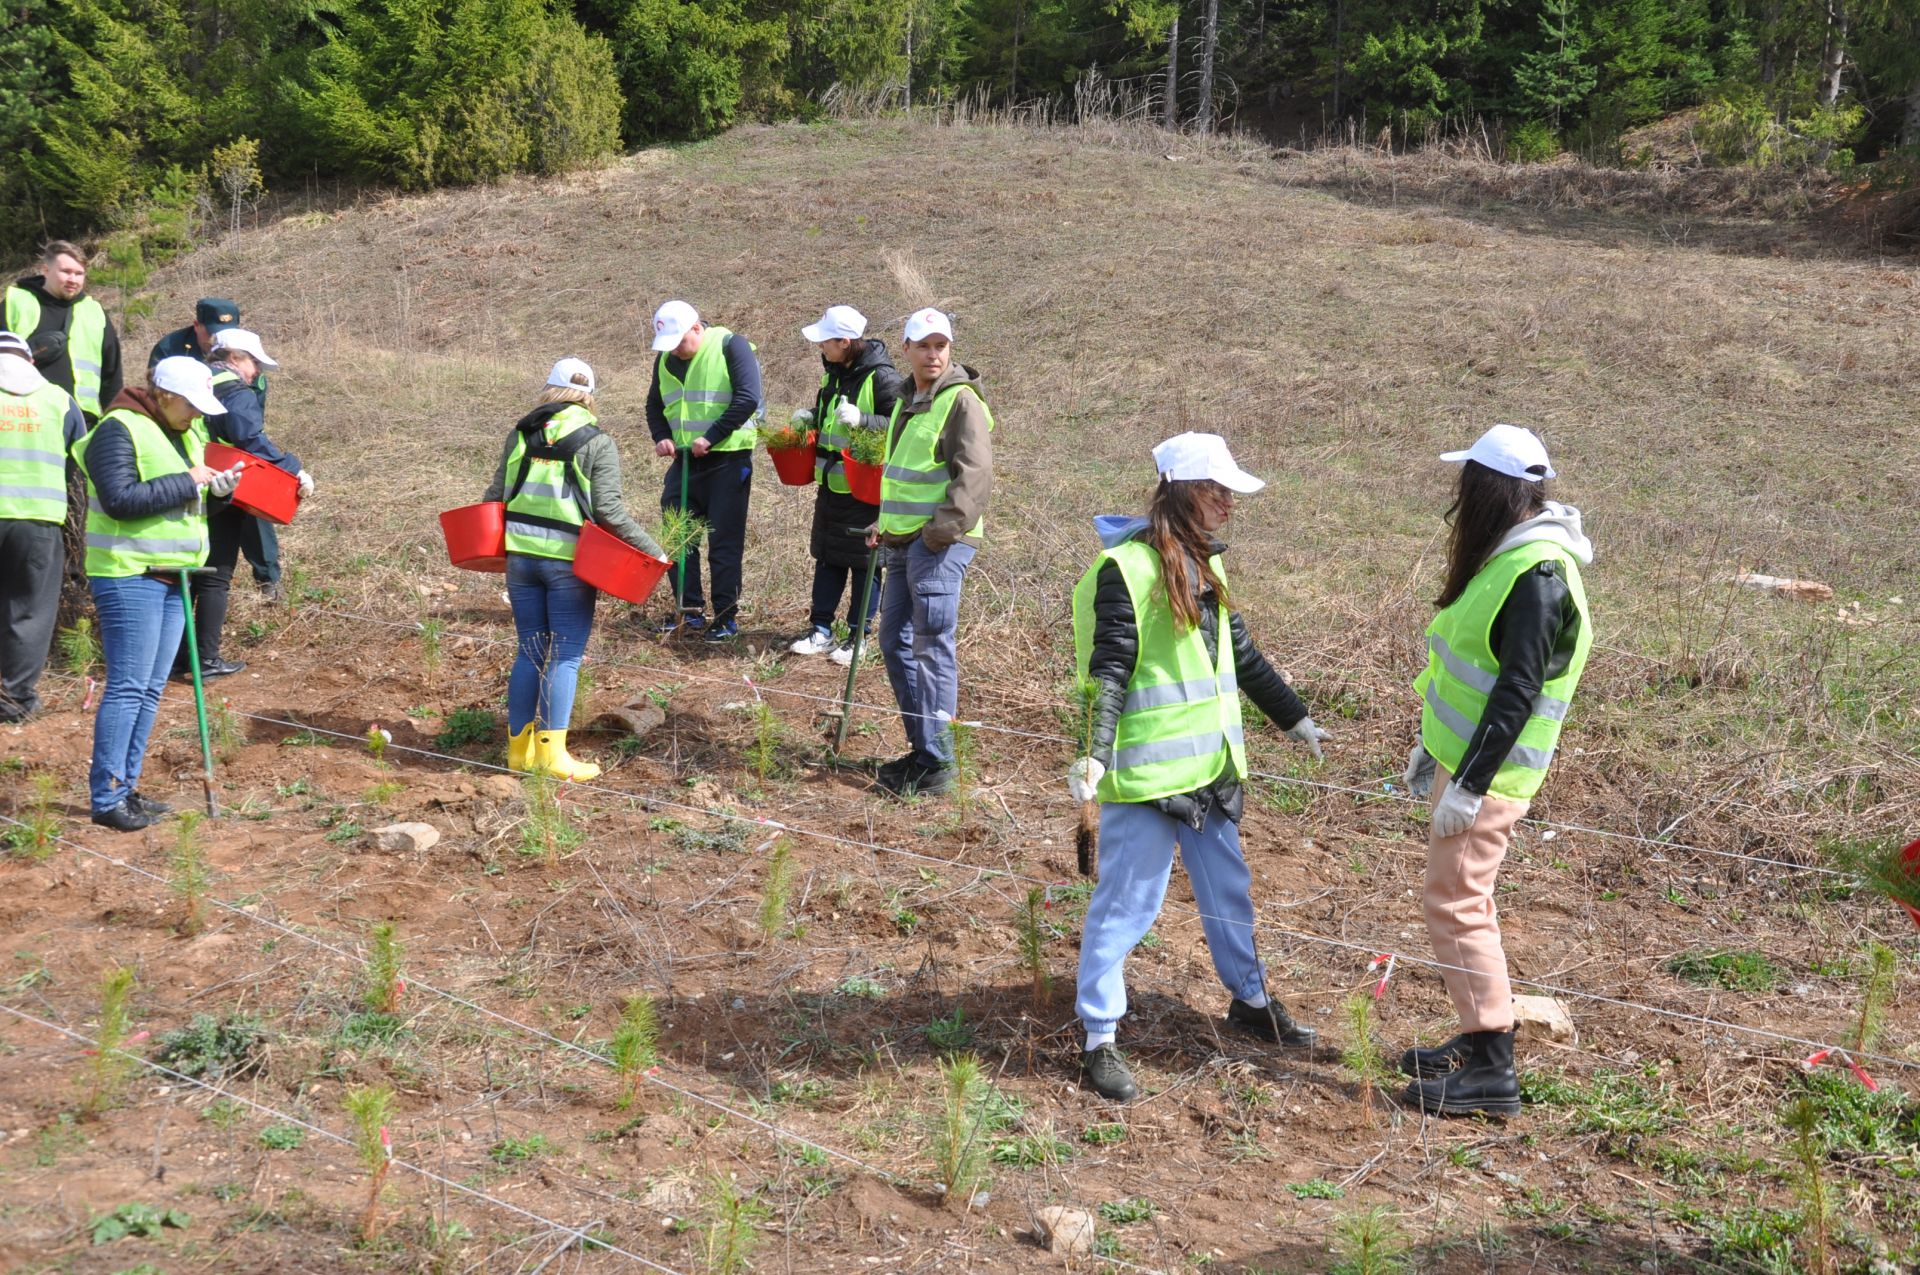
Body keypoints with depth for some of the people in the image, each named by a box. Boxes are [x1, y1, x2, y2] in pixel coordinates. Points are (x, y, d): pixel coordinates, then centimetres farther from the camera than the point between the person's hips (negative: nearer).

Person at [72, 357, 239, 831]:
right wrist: (187, 482, -20)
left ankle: (126, 788, 18)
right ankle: (105, 798, -3)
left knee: (151, 689, 10)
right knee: (127, 687, -8)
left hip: (172, 577, 9)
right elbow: (121, 499, -22)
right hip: (129, 577, -9)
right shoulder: (119, 430, -12)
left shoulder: (185, 435, 15)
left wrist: (218, 489, 1)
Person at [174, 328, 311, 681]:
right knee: (216, 579, 1)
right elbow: (252, 440, -25)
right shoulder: (238, 394, -11)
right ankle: (206, 660, 2)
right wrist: (294, 469, -26)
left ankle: (177, 656, 18)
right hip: (221, 499, -7)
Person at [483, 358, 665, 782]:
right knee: (566, 655, 2)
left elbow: (497, 492, 9)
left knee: (531, 651, 14)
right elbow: (609, 509, -11)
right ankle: (551, 752, 0)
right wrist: (651, 550, -4)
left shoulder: (520, 434, 8)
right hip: (568, 560, -4)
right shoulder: (598, 443, -3)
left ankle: (519, 747, 19)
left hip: (521, 554, 4)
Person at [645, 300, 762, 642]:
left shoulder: (731, 346, -11)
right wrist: (661, 437, 0)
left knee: (724, 541, -1)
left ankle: (727, 617, 7)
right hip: (684, 461, 6)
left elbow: (748, 398, -19)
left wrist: (711, 437, -22)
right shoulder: (666, 358, 9)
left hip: (727, 460, -6)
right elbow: (655, 405, 20)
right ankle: (690, 611, 17)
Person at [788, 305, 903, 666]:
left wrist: (860, 419, -30)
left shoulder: (881, 377, -17)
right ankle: (820, 630, 22)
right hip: (832, 483, 8)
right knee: (827, 556, 13)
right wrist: (811, 417, 5)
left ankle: (858, 637, 13)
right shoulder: (834, 372, 9)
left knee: (864, 562, 3)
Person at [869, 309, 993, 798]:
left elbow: (975, 475, -19)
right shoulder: (908, 401, 18)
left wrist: (944, 529, -24)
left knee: (932, 648, -8)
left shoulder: (961, 400, -10)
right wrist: (886, 523, 20)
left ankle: (937, 763, -3)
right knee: (895, 641, 13)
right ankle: (921, 747, 23)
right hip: (905, 541, 10)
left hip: (941, 542, -10)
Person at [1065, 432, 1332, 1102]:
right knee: (1127, 901, -1)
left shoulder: (1204, 562, 11)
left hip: (1210, 762, 8)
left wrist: (1294, 718, 26)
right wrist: (1096, 752, -29)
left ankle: (1249, 998, 40)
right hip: (1147, 770, -8)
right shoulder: (1126, 567, -15)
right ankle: (1099, 1039, 10)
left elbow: (1240, 655, 20)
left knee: (1228, 888, 21)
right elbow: (1108, 668, -19)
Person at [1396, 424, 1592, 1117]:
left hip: (1488, 773, -10)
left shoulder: (1537, 574, -21)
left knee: (1455, 902, -7)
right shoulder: (1506, 557, 10)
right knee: (1463, 898, 15)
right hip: (1461, 755, 10)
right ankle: (1478, 1039, 25)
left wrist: (1470, 785, -23)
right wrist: (1431, 745, 21)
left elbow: (1517, 692, -24)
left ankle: (1492, 1070, -1)